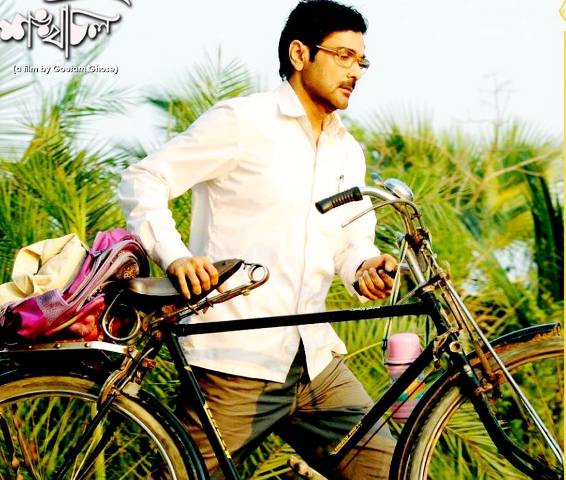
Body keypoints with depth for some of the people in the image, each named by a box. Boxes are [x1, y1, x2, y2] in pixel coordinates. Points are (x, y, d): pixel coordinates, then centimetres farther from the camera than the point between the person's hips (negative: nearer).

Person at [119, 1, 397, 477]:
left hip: (317, 363, 6)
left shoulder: (348, 152, 18)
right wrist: (174, 256, -21)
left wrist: (367, 266, -6)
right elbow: (142, 182, -6)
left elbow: (353, 239, 17)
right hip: (237, 364, -6)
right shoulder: (241, 121, -4)